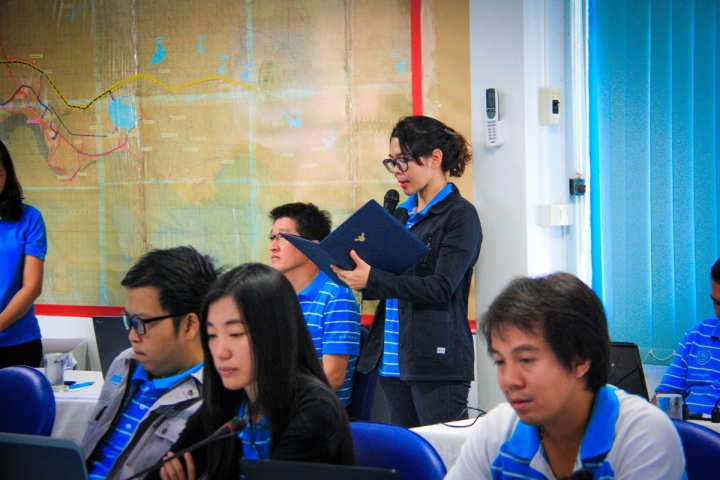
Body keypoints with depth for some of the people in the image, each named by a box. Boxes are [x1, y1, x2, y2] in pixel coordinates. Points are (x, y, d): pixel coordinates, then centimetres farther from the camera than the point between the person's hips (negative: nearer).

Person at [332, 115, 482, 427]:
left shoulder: (460, 215, -6)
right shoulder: (401, 214, 17)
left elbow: (441, 288, -16)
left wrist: (372, 279, -20)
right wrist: (352, 272, 0)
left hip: (438, 360, -8)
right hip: (392, 359, 8)